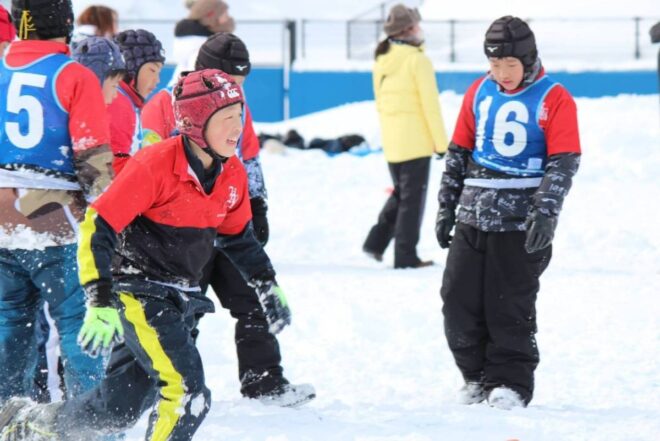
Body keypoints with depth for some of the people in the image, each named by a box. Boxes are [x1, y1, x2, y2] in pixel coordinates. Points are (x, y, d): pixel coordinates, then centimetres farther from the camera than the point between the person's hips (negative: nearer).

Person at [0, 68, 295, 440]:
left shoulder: (233, 175, 1)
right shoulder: (154, 166, -21)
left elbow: (238, 236, 21)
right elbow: (97, 228, -20)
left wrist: (269, 286, 17)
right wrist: (100, 304, -25)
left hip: (182, 298, 7)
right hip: (138, 293, -7)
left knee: (118, 408, 10)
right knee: (187, 393, -21)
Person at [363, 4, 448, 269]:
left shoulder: (382, 61, 8)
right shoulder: (417, 60, -12)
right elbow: (431, 105, -13)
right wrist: (441, 143, -8)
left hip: (391, 141, 7)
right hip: (416, 141, -7)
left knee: (400, 193, 20)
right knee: (412, 198, 0)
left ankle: (377, 241, 9)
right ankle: (405, 255, 1)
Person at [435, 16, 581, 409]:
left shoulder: (554, 100, -7)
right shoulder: (479, 94, 8)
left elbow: (564, 163, -10)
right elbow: (459, 153, 15)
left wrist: (545, 214, -20)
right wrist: (447, 207, 12)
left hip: (520, 222, -5)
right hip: (474, 217, 5)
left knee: (510, 306, -2)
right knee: (459, 299, 4)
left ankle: (512, 382, 10)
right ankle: (477, 376, 18)